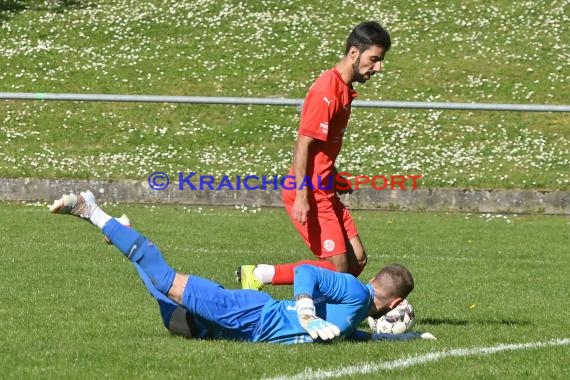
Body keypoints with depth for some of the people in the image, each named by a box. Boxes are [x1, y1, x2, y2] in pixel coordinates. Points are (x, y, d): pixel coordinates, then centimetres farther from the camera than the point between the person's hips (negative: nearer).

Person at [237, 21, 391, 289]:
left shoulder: (344, 90, 12)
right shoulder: (326, 91, -18)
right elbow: (303, 145, -20)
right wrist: (301, 196, -23)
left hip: (325, 192, 10)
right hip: (309, 194, -10)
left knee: (357, 261, 6)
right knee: (338, 267, -10)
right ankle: (258, 276, -4)